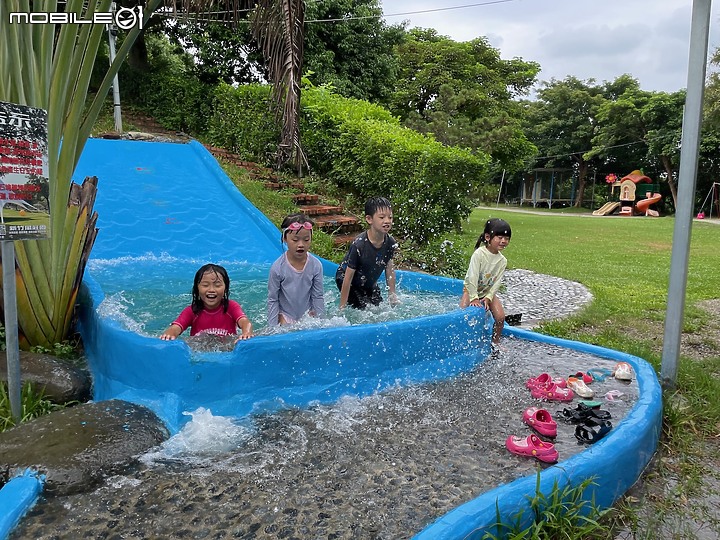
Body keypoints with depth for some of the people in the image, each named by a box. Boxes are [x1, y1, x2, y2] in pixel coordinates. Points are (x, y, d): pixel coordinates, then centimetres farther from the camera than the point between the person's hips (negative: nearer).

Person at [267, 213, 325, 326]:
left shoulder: (316, 265, -14)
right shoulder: (278, 268, -19)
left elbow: (318, 297, -3)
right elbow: (272, 299, -10)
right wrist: (272, 327, -9)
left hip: (307, 313, 2)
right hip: (285, 315, -2)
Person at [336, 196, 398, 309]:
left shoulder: (390, 243, -18)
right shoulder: (358, 245, -34)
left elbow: (389, 269, -1)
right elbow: (348, 278, -28)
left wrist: (392, 296, 3)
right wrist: (342, 308, -24)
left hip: (370, 283, 6)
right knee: (363, 309, -13)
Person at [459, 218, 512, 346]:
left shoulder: (502, 260, -10)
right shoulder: (479, 254, -25)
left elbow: (497, 281, -8)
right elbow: (472, 277, -27)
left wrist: (488, 297, -18)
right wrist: (474, 298, -29)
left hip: (489, 291, 4)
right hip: (471, 289, -4)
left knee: (500, 317, -8)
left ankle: (495, 342, 12)